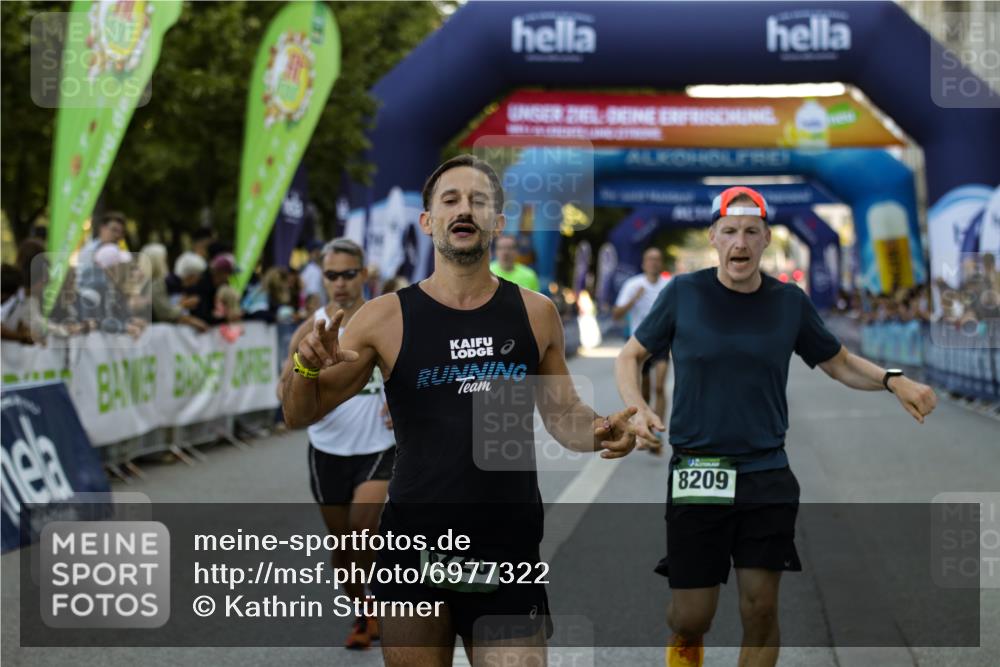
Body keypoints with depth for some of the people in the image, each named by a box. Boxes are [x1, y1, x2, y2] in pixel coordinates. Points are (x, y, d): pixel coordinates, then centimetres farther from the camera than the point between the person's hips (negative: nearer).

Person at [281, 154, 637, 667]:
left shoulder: (535, 314, 3)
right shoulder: (386, 318, -2)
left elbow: (563, 414, 16)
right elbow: (300, 415, 3)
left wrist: (599, 432, -7)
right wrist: (306, 367, -19)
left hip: (509, 562, 1)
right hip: (414, 554, -1)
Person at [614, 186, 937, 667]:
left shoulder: (789, 302, 3)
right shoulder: (683, 293, -2)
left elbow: (838, 362, 16)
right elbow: (629, 357, 9)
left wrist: (892, 381, -2)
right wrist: (637, 408, -10)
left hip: (768, 477, 2)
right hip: (696, 475, -2)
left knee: (760, 611, 2)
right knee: (692, 618, -1)